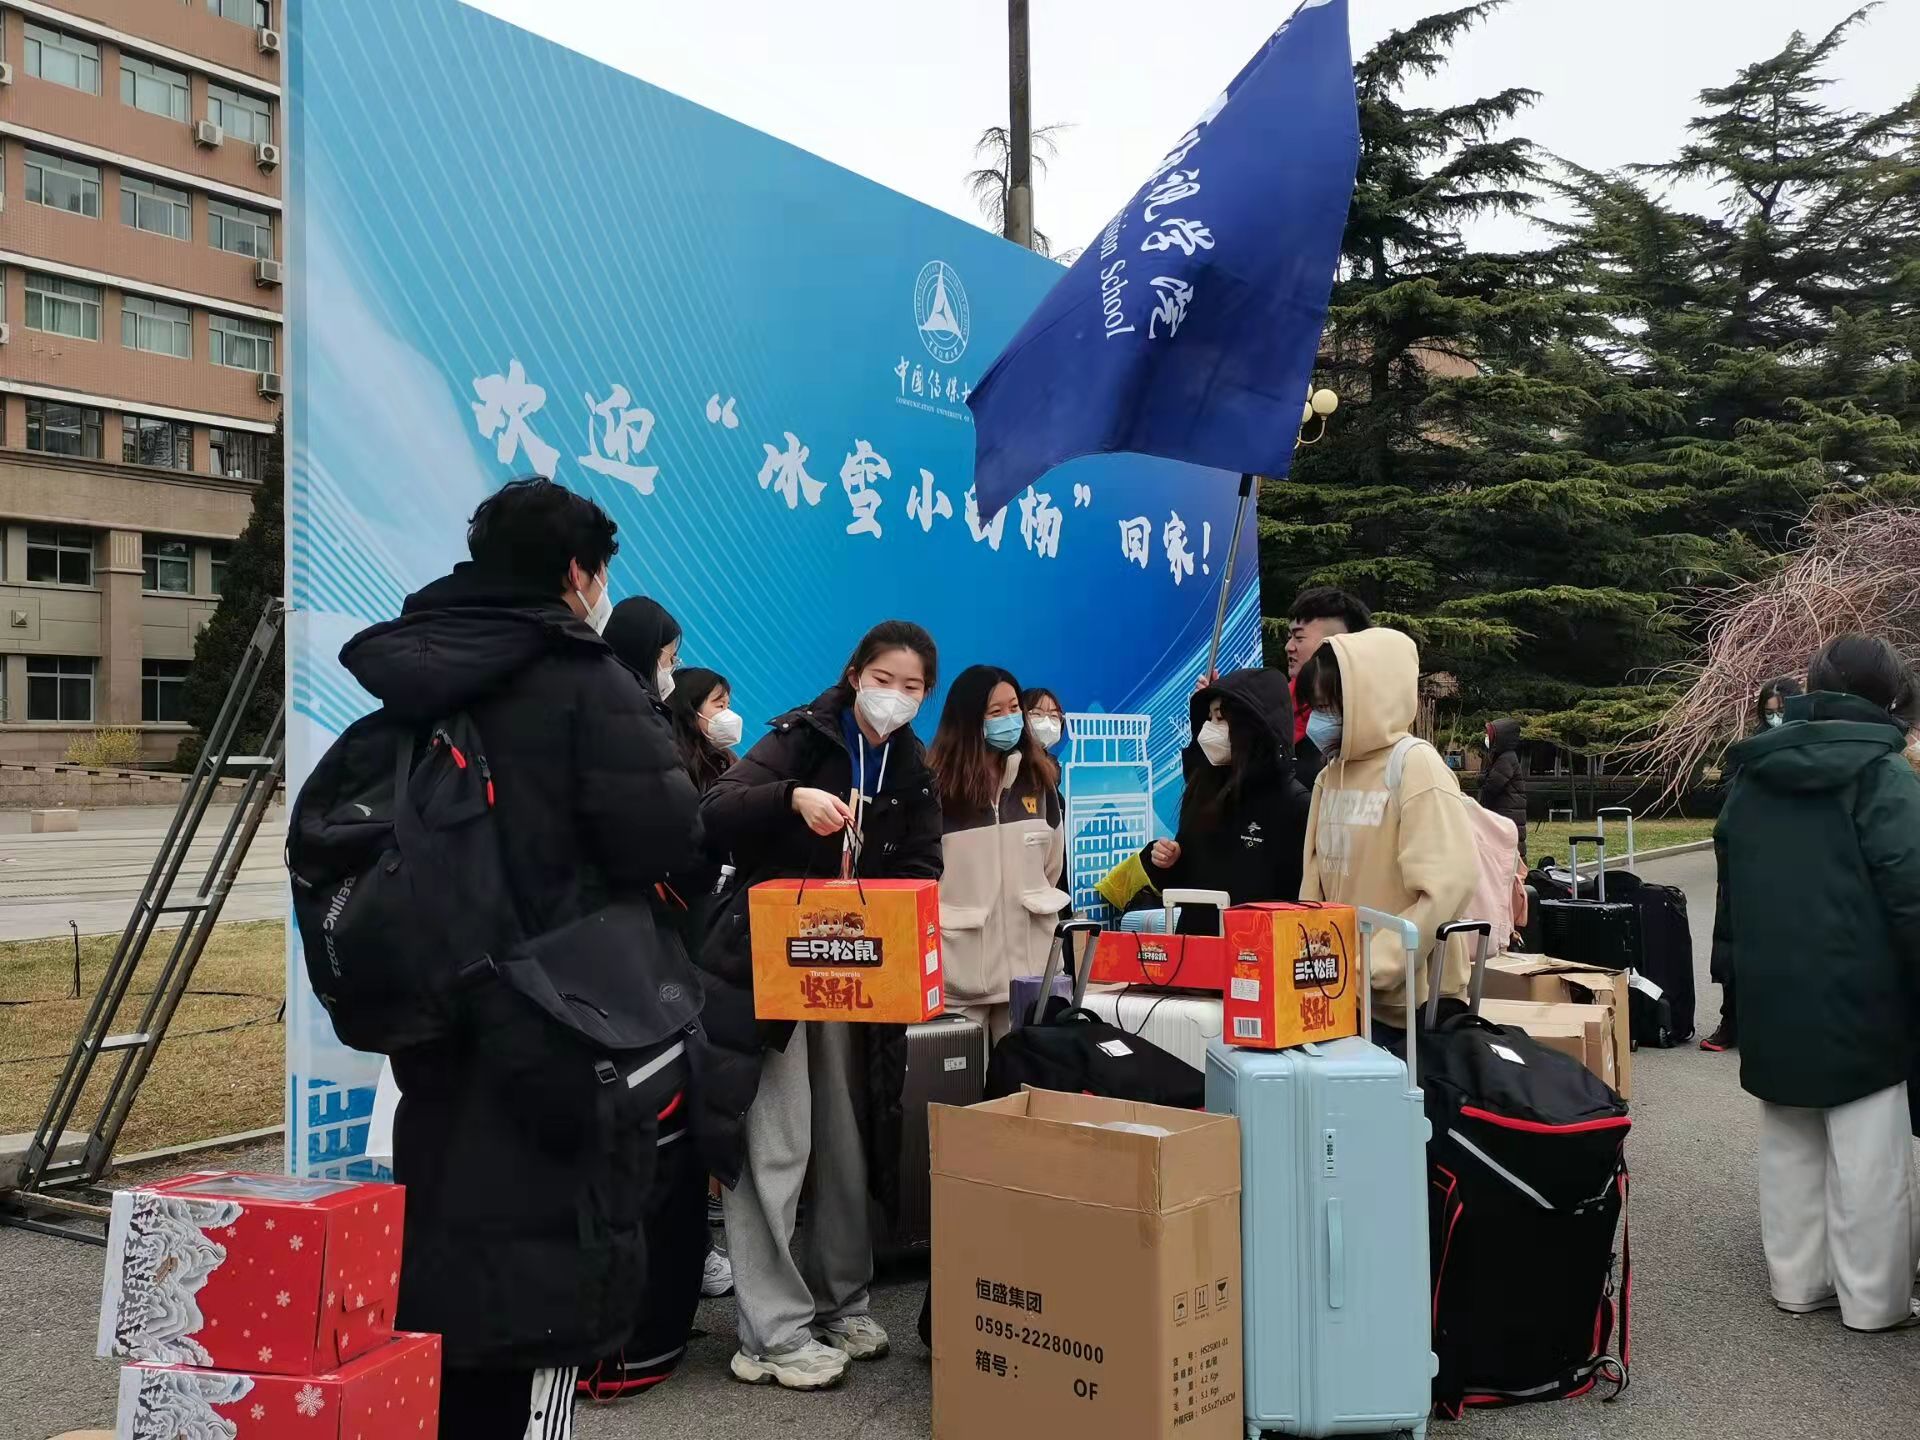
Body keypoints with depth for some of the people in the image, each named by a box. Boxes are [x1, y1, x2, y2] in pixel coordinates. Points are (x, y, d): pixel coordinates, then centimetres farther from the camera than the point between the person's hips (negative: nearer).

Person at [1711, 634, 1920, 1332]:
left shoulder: (1752, 774, 10)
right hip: (1859, 1002, -6)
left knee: (1788, 1145, 15)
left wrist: (1737, 969, 21)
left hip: (1771, 1000, 6)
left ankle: (1797, 1280, 22)